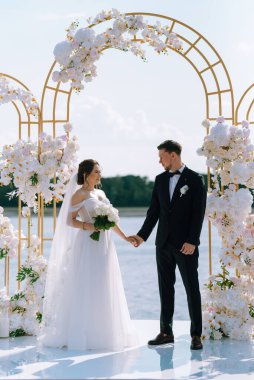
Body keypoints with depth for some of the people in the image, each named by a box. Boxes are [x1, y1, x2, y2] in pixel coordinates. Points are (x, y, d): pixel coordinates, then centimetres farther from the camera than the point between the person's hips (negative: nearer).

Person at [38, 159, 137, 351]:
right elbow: (69, 220, -7)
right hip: (88, 245, -7)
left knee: (104, 290, 8)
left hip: (105, 245, 7)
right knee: (86, 290, -6)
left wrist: (124, 236, 20)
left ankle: (103, 332, 15)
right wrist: (88, 226, -21)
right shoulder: (79, 195, -4)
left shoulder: (101, 193, 16)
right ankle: (83, 335, -2)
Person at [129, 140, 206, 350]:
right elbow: (154, 211, 11)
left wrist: (191, 241, -15)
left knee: (192, 288, 0)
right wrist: (142, 236, 3)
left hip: (186, 244, -5)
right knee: (166, 288, 8)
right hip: (164, 243, 5)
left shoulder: (195, 179, -5)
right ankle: (166, 332, 15)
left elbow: (198, 213, -9)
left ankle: (196, 334, 5)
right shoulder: (160, 179, 10)